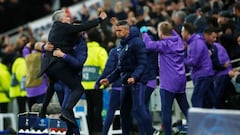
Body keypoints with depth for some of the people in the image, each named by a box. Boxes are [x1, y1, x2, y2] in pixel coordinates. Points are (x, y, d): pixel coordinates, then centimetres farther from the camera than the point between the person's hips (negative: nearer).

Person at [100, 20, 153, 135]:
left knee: (138, 109, -18)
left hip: (137, 82, -9)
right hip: (125, 83, 9)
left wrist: (134, 77, -30)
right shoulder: (122, 45, 18)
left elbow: (142, 63, -17)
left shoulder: (136, 42, -9)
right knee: (124, 112, 11)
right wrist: (109, 79, 15)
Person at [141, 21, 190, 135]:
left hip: (168, 82, -8)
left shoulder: (165, 44, -13)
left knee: (166, 110, -5)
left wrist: (144, 32, -11)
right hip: (181, 80, 8)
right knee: (185, 108, 14)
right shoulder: (178, 41, 8)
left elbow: (150, 44, -25)